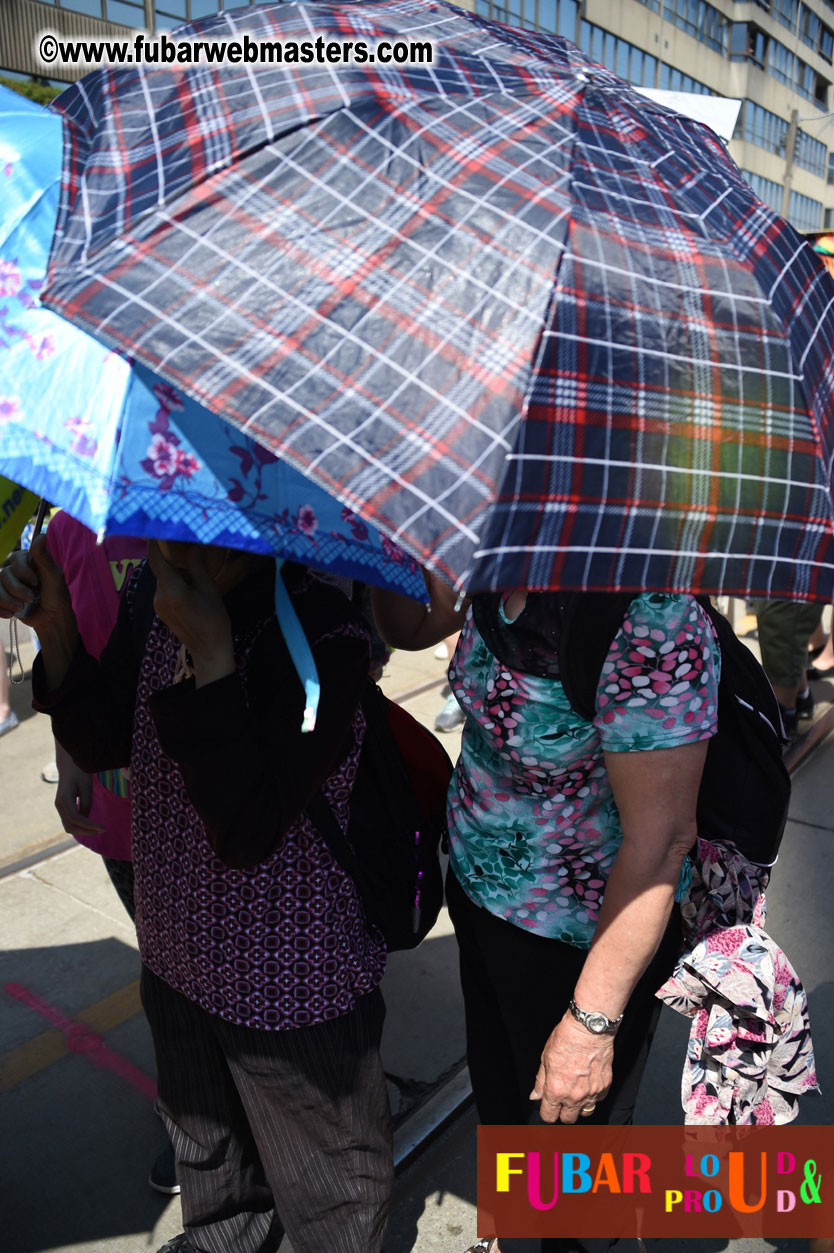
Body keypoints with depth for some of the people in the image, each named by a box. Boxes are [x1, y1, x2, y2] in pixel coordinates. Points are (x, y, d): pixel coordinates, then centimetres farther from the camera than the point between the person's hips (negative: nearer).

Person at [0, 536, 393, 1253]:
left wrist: (210, 652, -38)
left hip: (294, 983, -7)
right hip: (179, 953, 7)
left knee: (328, 1195, 20)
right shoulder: (150, 597, -8)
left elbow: (246, 833, -33)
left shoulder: (321, 636, -30)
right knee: (203, 1140, 34)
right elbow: (104, 743, 3)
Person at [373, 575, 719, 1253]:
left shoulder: (650, 619, -35)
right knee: (499, 1098, 32)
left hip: (584, 938, -7)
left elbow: (661, 838, -29)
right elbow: (407, 626, 7)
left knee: (569, 1122, 21)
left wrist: (592, 1019, -22)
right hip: (477, 893, 8)